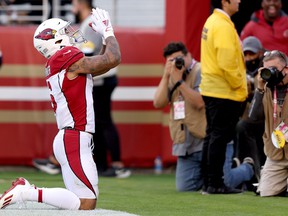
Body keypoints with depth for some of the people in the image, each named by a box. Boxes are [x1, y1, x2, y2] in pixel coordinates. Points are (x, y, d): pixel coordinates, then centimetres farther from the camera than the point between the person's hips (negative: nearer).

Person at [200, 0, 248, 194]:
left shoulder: (212, 21, 14)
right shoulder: (223, 26, -17)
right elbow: (227, 62, -23)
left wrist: (240, 83, 15)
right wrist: (239, 85, -13)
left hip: (211, 89, 10)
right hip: (225, 92, -10)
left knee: (212, 136, 13)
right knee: (220, 137, -6)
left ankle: (208, 183, 18)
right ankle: (215, 184, -4)